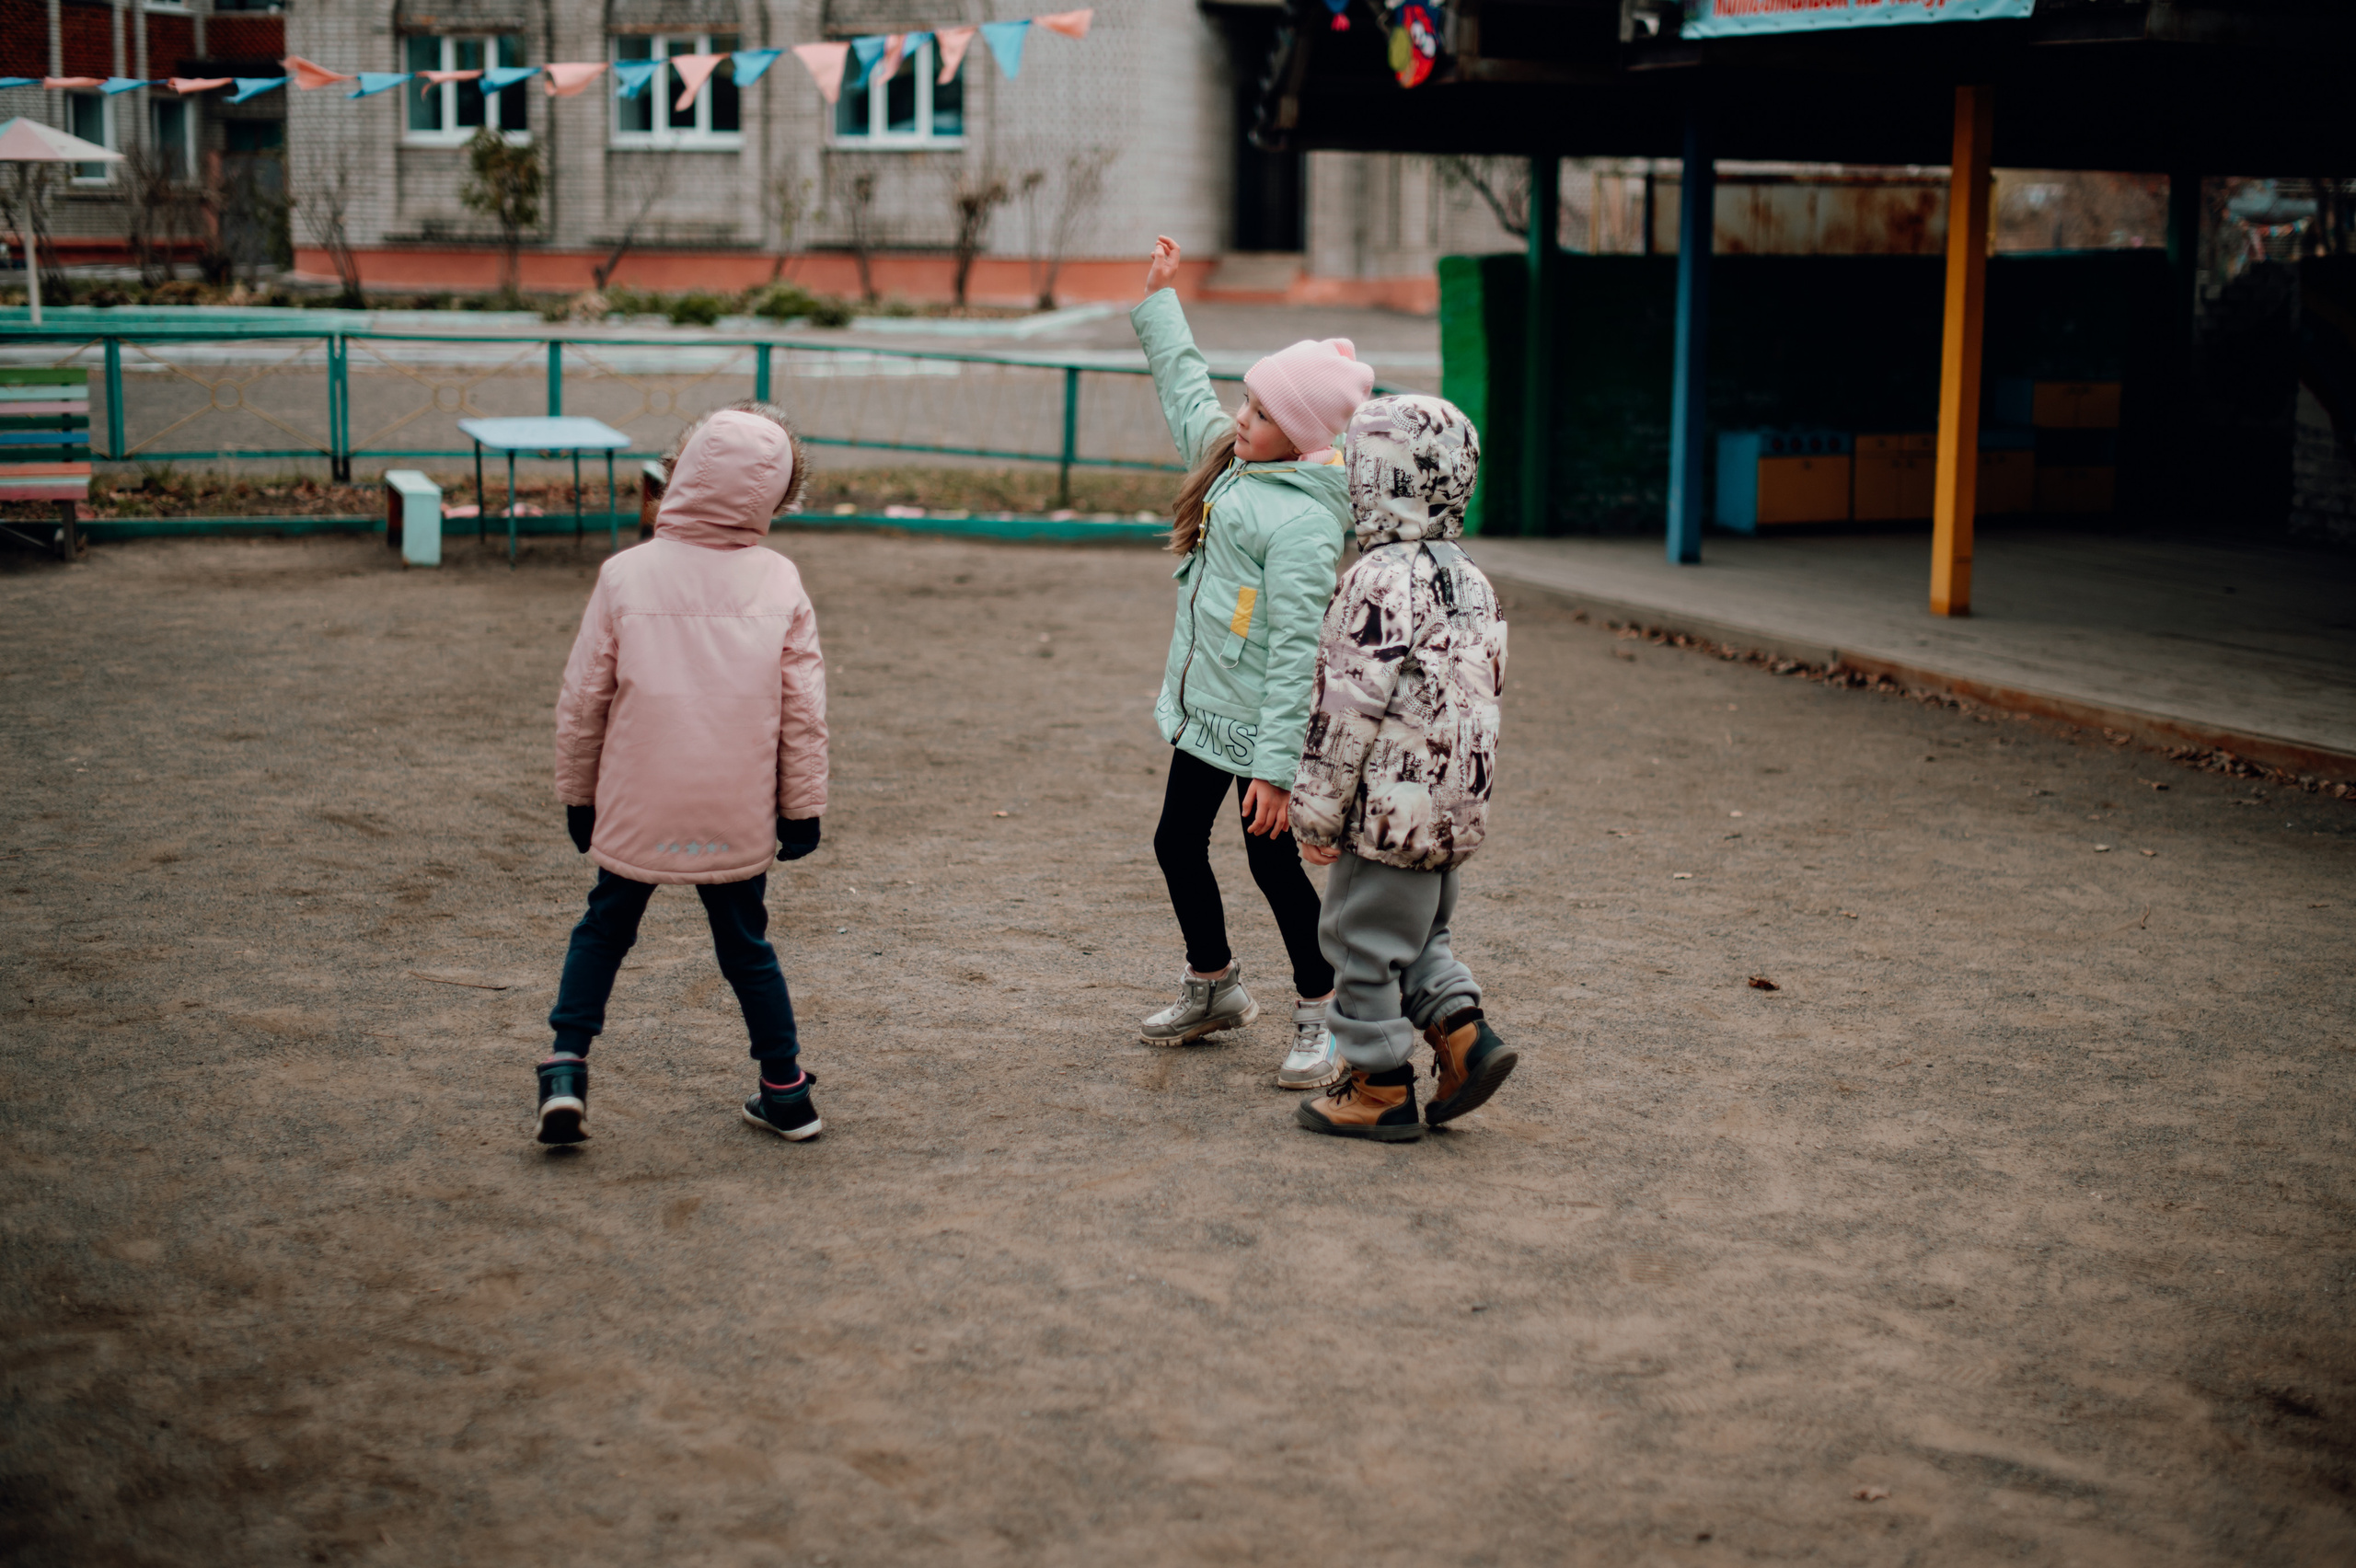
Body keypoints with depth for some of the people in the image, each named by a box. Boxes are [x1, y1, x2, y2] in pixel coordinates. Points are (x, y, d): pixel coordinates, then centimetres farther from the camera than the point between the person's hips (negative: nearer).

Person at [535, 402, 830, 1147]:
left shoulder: (625, 575, -5)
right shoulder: (779, 583, -3)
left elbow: (582, 701, 1)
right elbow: (803, 711, 0)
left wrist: (578, 795, 13)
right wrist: (802, 806, 10)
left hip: (636, 810, -1)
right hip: (738, 819, 1)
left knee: (602, 932, 18)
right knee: (747, 946, 16)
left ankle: (566, 1068, 6)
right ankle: (786, 1092, 21)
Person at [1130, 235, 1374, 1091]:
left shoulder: (1304, 520, -22)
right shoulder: (1232, 461, 4)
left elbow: (1296, 649, -25)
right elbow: (1185, 388, 25)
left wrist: (1275, 766, -27)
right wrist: (1158, 303, 29)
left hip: (1261, 721, -9)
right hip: (1202, 707, 9)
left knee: (1274, 862, 0)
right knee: (1177, 844, 18)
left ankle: (1319, 1017, 17)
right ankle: (1214, 987, 38)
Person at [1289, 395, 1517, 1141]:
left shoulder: (1384, 579, -17)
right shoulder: (1472, 582, 11)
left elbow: (1352, 705, -19)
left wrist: (1318, 809, -12)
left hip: (1390, 807, -9)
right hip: (1455, 808, 9)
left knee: (1364, 939, 3)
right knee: (1418, 934, 23)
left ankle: (1379, 1090, 10)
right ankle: (1463, 1032, 9)